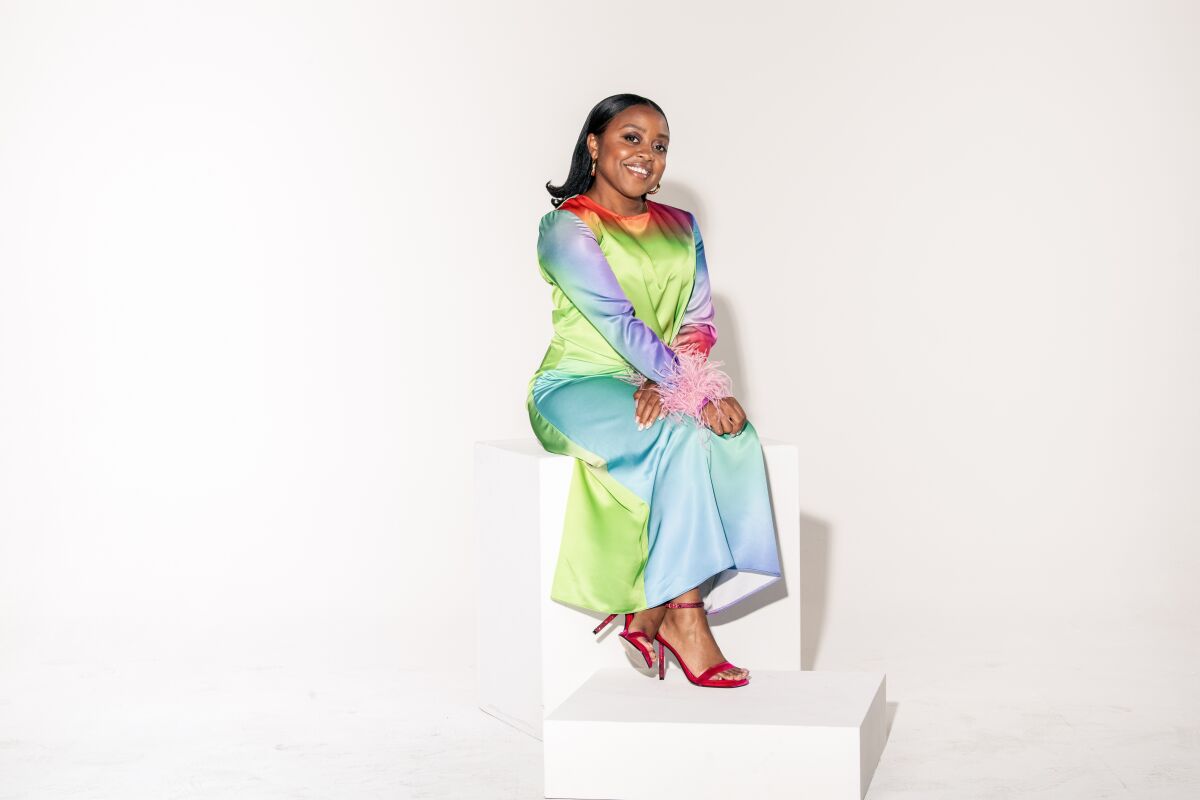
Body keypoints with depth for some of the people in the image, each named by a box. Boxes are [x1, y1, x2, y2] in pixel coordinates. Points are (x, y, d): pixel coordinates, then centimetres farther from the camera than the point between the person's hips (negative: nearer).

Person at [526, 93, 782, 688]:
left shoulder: (680, 229, 15)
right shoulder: (566, 227, -5)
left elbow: (700, 322, 5)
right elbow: (620, 324, -17)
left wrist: (665, 383, -16)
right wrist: (698, 392, -25)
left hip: (661, 387, 6)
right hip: (578, 389, -5)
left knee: (736, 436, -26)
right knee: (682, 435, -33)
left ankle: (652, 611, -26)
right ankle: (684, 621, -28)